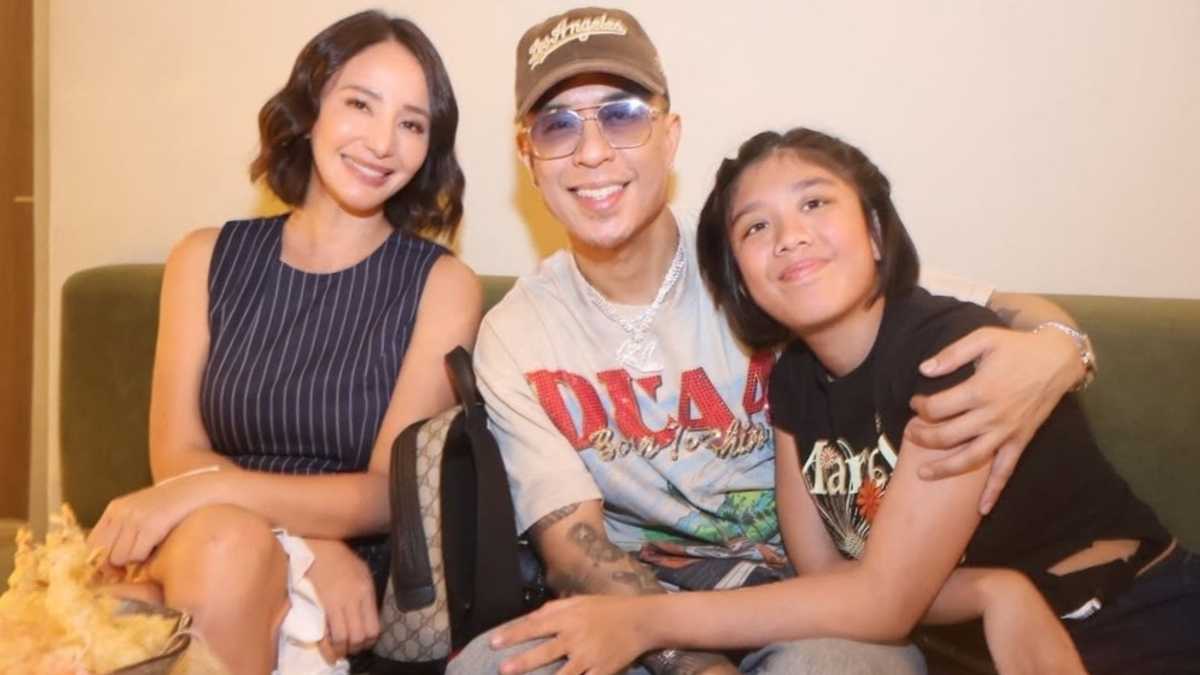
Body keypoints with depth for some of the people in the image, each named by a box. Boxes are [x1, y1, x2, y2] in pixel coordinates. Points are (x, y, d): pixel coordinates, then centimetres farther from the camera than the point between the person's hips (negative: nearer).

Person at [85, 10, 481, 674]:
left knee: (227, 543, -31)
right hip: (199, 557, 2)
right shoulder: (205, 259, 5)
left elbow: (390, 493, -9)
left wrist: (208, 490, -23)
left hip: (353, 586, -1)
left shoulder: (443, 287, -4)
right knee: (221, 538, -31)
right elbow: (176, 457, -2)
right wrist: (314, 542, -19)